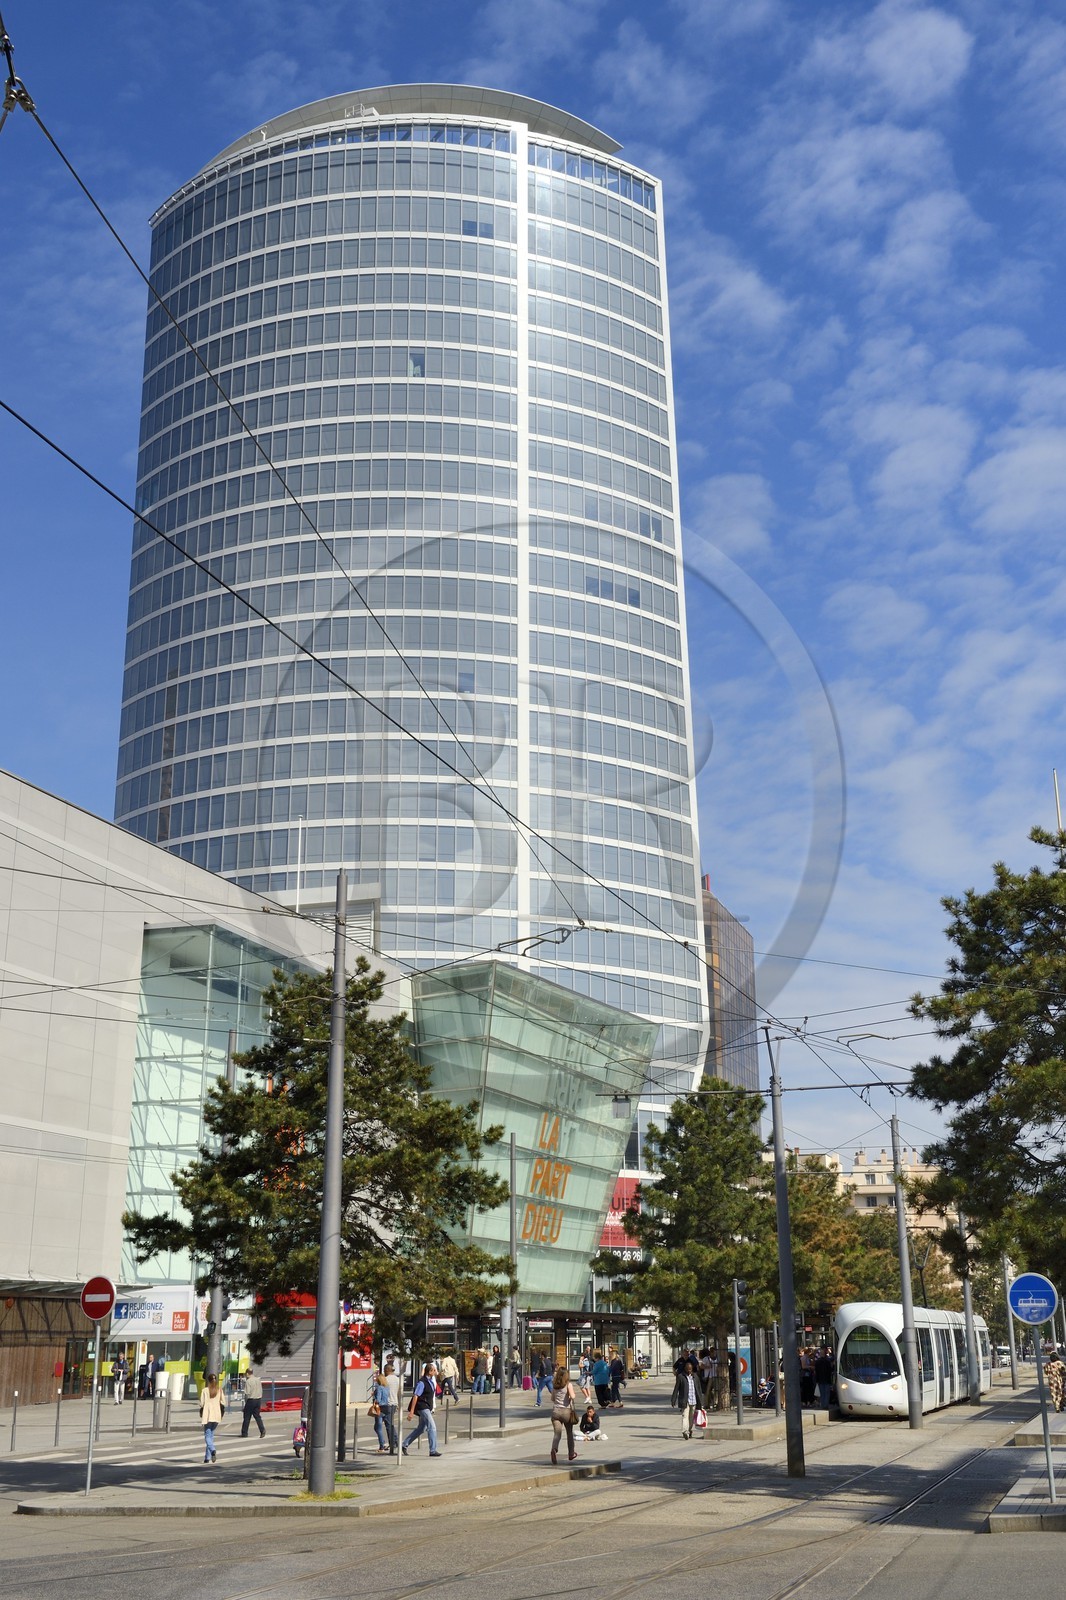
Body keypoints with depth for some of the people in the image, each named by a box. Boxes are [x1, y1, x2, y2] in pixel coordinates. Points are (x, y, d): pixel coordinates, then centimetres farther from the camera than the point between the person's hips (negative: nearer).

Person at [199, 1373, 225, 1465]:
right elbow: (222, 1403, 1)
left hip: (207, 1415, -3)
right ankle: (207, 1458, 14)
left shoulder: (205, 1390, -5)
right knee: (211, 1435, 14)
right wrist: (222, 1414, 12)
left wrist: (201, 1413, 9)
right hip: (217, 1415, 3)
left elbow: (202, 1403, -5)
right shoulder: (220, 1390, 3)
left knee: (208, 1436, -3)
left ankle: (212, 1450, -30)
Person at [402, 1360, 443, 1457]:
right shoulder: (422, 1382, -18)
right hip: (422, 1407, -10)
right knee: (432, 1427, -11)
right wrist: (411, 1411, -21)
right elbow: (415, 1396, -19)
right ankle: (433, 1450, -7)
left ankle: (405, 1445, 26)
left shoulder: (431, 1381, 10)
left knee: (421, 1428, 15)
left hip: (427, 1408, 10)